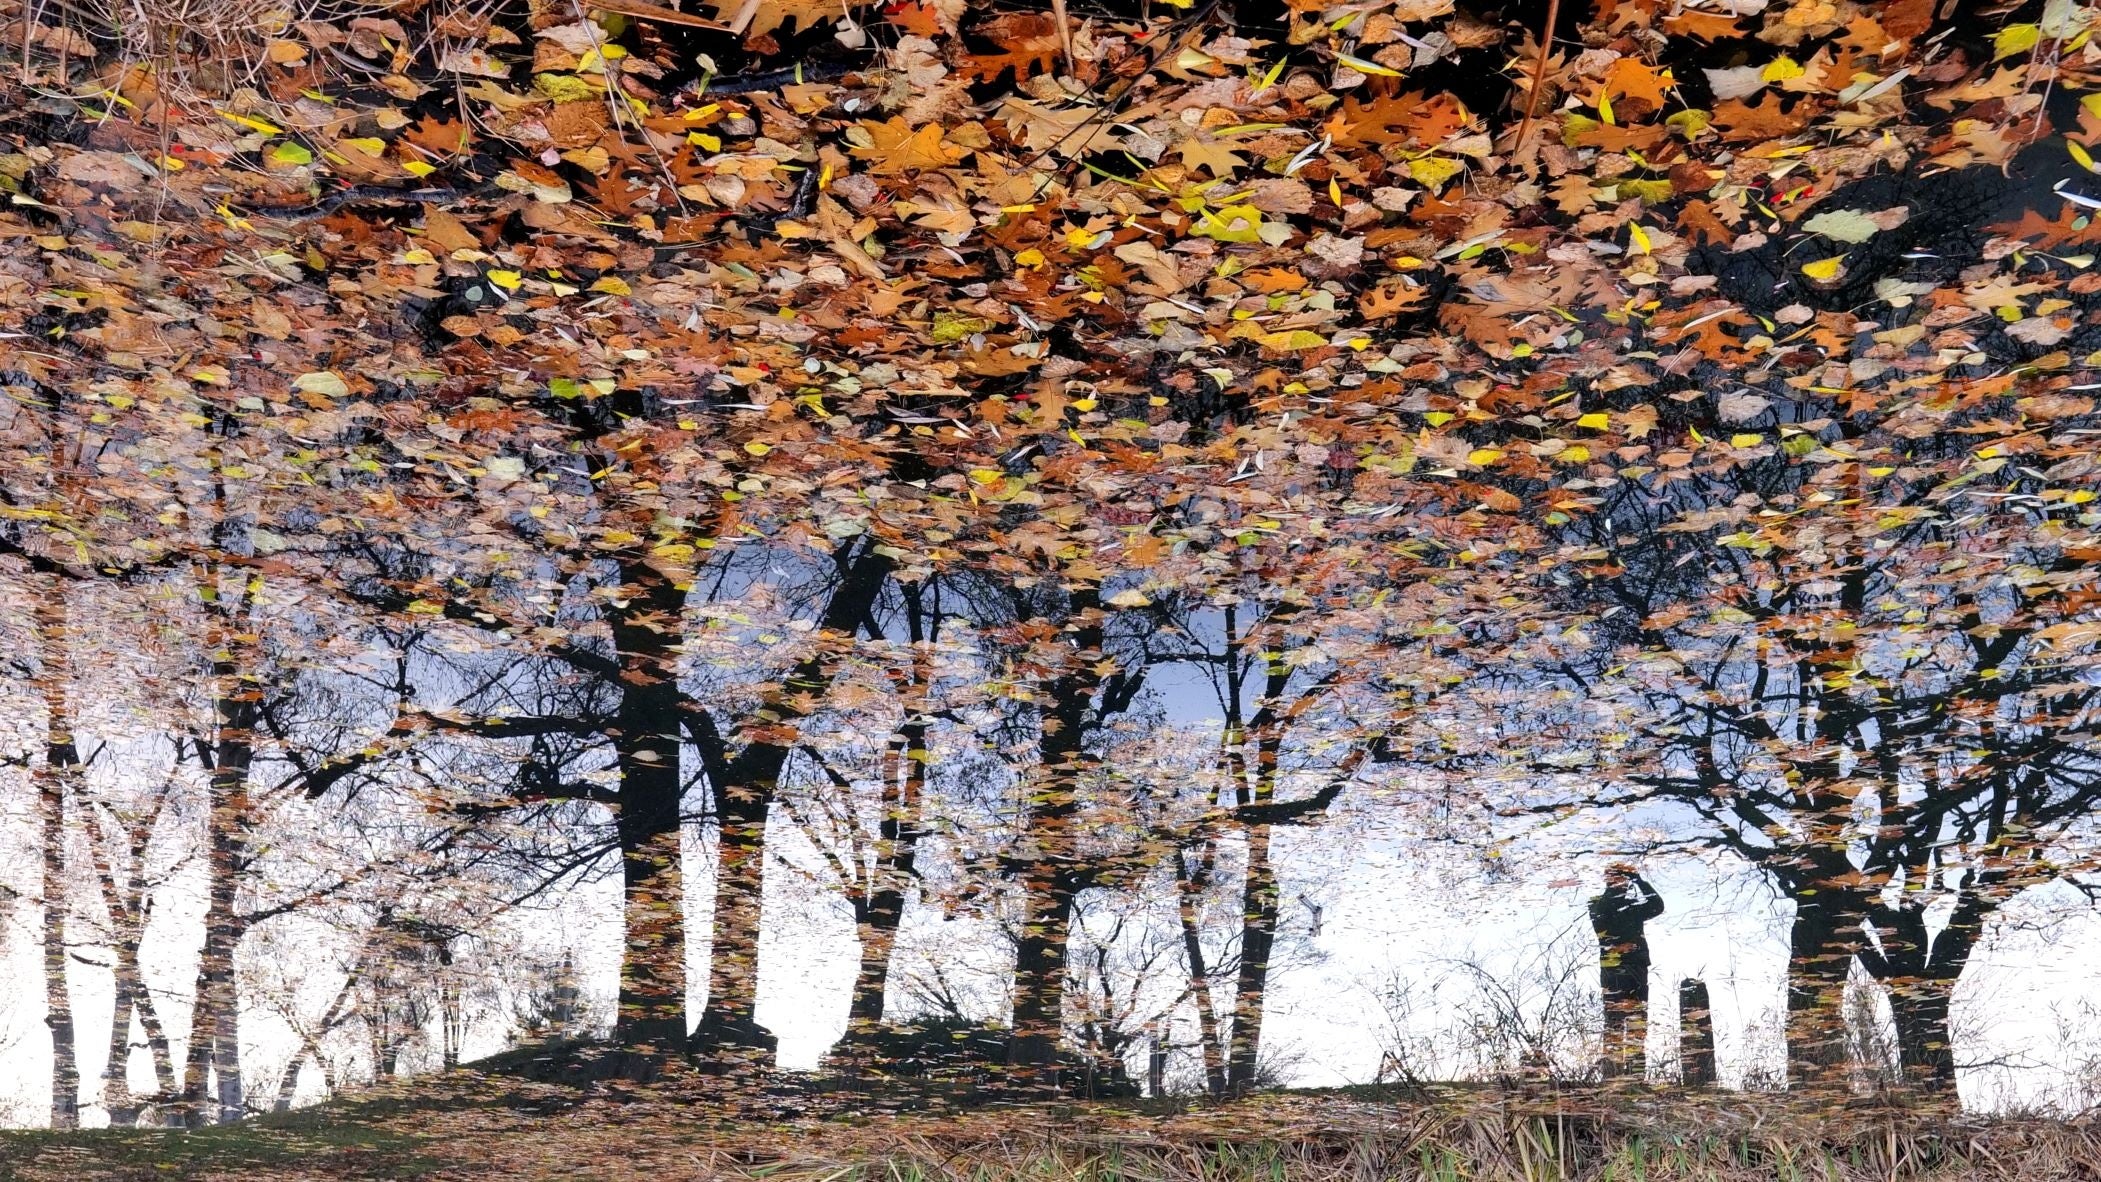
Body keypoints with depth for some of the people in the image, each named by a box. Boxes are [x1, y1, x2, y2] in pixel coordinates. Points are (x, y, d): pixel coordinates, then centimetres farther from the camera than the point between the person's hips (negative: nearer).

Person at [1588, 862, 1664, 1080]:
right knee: (1636, 1014, -4)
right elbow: (1657, 906, -14)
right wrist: (1641, 882, -5)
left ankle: (1613, 1067, 10)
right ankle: (1635, 1066, -6)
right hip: (1632, 965, -6)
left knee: (1613, 1017, 8)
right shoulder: (1622, 904, -11)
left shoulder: (1598, 905, 7)